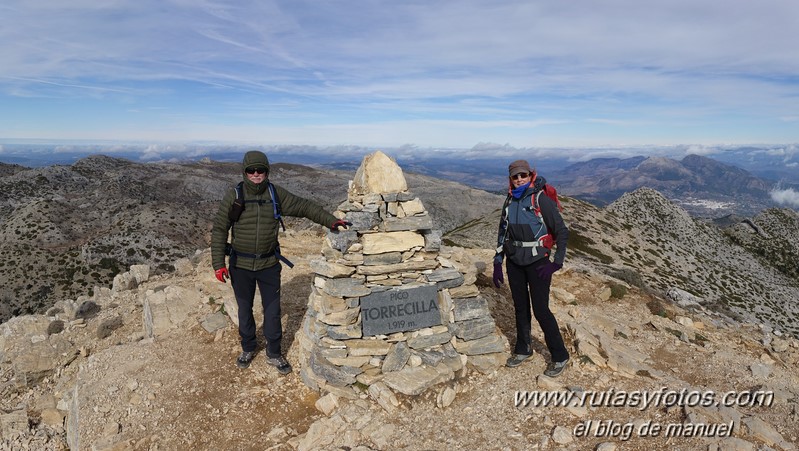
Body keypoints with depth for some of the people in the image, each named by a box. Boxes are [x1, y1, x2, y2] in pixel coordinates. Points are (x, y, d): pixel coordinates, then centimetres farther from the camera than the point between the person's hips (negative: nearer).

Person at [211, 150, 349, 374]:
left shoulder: (276, 194, -4)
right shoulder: (233, 196, -9)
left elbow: (304, 207, 2)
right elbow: (219, 229, -6)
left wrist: (331, 221, -7)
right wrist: (218, 263, -11)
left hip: (269, 264, 1)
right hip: (241, 265, -1)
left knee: (272, 310, 8)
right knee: (245, 309, 16)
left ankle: (273, 354, 27)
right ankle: (248, 348, 39)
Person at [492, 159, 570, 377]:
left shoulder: (541, 199, -12)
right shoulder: (510, 202, 6)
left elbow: (562, 232, -9)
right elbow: (502, 234, 14)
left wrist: (556, 262, -15)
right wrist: (498, 262, 10)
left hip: (537, 262, -6)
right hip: (514, 262, 6)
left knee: (541, 310, -3)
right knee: (520, 307, 15)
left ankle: (560, 356, 14)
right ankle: (523, 349, 32)